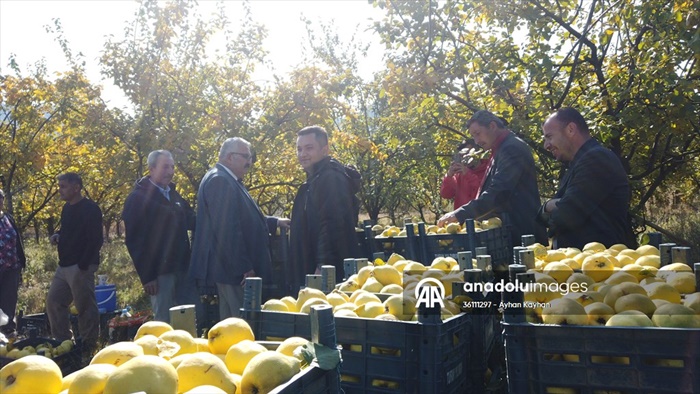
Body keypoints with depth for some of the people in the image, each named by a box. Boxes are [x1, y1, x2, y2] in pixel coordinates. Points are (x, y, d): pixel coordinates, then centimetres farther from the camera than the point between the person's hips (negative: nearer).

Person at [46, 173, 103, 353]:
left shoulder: (90, 209, -13)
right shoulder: (67, 208, 14)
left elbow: (96, 240, -18)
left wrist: (83, 265, -22)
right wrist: (57, 235, 5)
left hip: (80, 267, -10)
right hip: (64, 266, 10)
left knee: (85, 307, -2)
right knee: (53, 302, 13)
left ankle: (88, 347, 10)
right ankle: (62, 342, 24)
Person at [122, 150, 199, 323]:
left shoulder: (173, 195, 16)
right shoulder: (138, 198, -6)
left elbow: (191, 222, 20)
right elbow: (134, 241, -11)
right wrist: (146, 276, -14)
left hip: (182, 267, 7)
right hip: (160, 271, -7)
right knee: (165, 322, 2)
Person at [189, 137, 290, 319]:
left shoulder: (229, 180, 17)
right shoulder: (219, 180, -17)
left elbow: (243, 219, 26)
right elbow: (227, 229, -24)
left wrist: (275, 222, 18)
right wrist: (243, 268, -23)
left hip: (235, 267, 11)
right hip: (233, 269, -11)